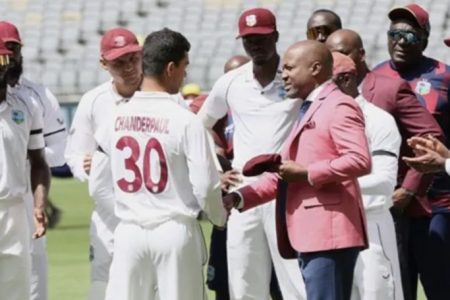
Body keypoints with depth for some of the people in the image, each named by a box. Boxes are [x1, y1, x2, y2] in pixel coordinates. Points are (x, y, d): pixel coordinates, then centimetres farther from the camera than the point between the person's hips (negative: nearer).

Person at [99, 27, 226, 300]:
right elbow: (205, 185, -11)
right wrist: (220, 217, 9)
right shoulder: (185, 120, -11)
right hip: (175, 231, -4)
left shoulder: (118, 117, 4)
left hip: (129, 232, 4)